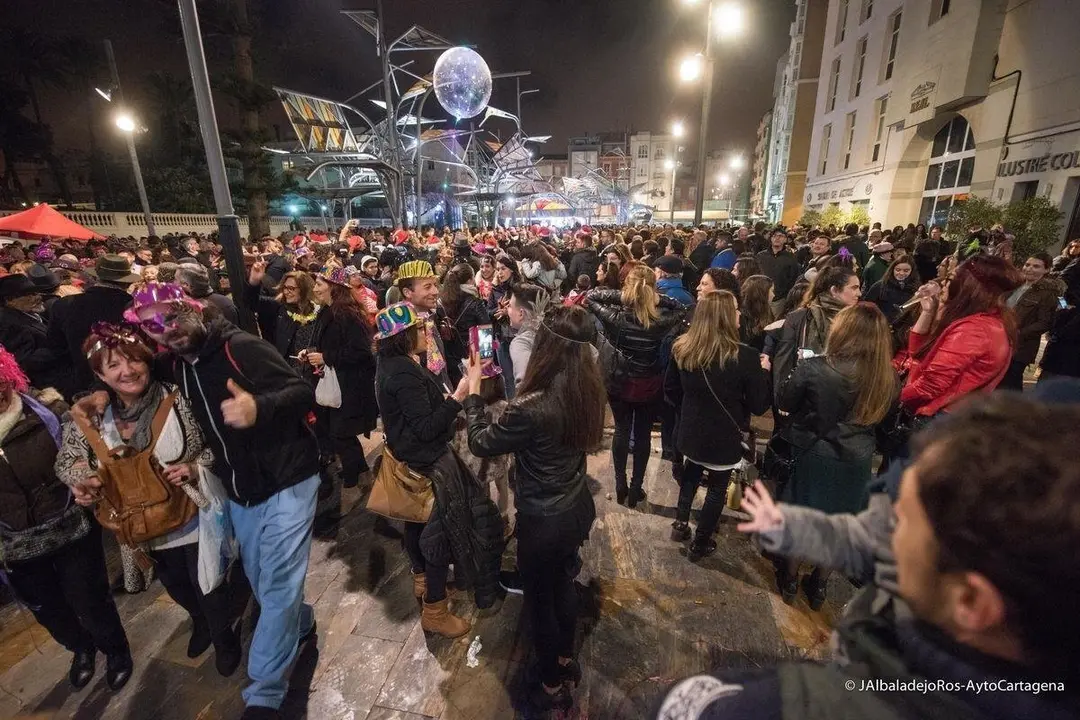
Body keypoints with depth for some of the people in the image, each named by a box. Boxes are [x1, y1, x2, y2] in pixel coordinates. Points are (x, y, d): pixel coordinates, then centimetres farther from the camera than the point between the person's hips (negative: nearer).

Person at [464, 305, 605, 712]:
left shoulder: (531, 408, -33)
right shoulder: (586, 391, -11)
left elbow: (480, 443, -17)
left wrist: (473, 392, -5)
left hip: (543, 522, -7)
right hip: (576, 510, 7)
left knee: (540, 601, 20)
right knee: (563, 586, 30)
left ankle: (553, 686, 44)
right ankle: (566, 660, 55)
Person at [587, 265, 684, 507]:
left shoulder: (616, 317, -19)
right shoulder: (662, 321, -18)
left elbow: (590, 297, -4)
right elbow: (679, 308, 5)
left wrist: (622, 296, -12)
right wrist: (656, 298, -9)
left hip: (619, 383, 1)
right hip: (649, 386, 0)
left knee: (621, 431, 17)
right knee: (643, 434, 14)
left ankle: (620, 485, 28)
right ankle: (636, 488, 25)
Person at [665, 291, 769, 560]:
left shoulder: (682, 349, -11)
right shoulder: (745, 356, -23)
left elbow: (671, 391, 2)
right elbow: (759, 406, -12)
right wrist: (762, 373, 2)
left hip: (691, 430, 4)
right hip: (724, 436, -3)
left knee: (691, 473, 30)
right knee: (717, 487, 17)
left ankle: (681, 524, 37)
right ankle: (700, 544, 32)